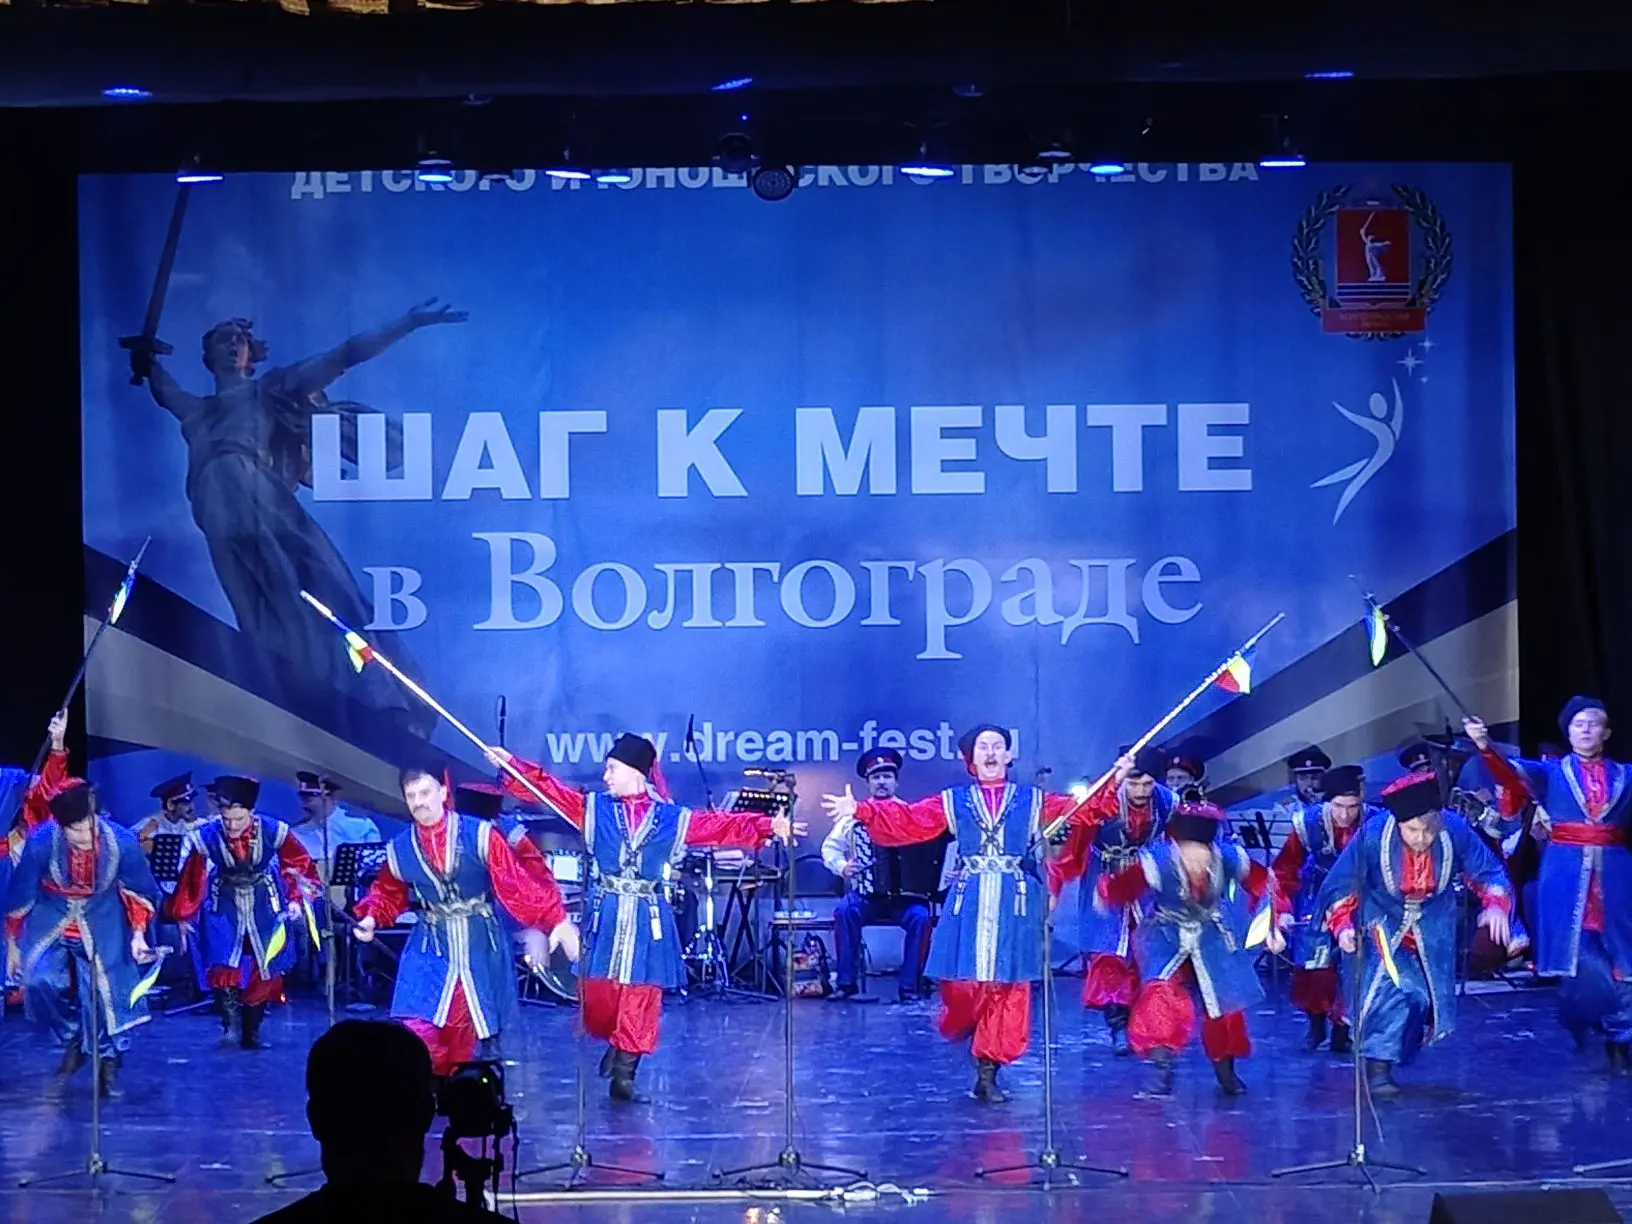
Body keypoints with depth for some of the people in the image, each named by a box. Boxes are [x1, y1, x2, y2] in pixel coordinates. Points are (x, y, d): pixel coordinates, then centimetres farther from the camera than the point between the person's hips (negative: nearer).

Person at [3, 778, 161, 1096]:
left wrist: (138, 935, -9)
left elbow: (138, 891, -4)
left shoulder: (122, 842, -25)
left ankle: (108, 1066, 14)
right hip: (51, 920, 0)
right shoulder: (40, 843, -27)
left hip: (103, 924, 0)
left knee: (108, 991, -4)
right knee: (41, 980, -19)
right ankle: (72, 1040, 7)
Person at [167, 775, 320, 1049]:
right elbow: (191, 877, -7)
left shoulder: (272, 831, -21)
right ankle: (231, 1025, -13)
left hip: (265, 907, 1)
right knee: (224, 968, -18)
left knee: (265, 970, 4)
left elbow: (300, 865, -6)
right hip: (225, 906, -1)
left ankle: (252, 1033, 14)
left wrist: (296, 901, -11)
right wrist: (183, 916, 0)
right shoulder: (208, 836, -19)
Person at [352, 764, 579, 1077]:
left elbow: (517, 883, -12)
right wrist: (370, 917, 1)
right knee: (419, 1032, -15)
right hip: (430, 950, 1)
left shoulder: (479, 835, -10)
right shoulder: (400, 850, 1)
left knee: (468, 1038, 7)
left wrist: (556, 921, -19)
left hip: (480, 948, -1)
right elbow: (386, 892, 21)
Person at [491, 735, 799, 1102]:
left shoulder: (671, 818, 4)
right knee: (597, 993, -2)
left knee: (641, 997, -1)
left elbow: (722, 826, 1)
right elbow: (550, 790, 3)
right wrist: (511, 764, -5)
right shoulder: (595, 808, 7)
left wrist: (769, 826, -9)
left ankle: (624, 1075, 8)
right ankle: (615, 1043, 27)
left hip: (648, 917, -1)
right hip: (606, 914, 1)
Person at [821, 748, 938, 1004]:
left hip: (904, 895, -1)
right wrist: (842, 867, -9)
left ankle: (908, 987, -19)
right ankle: (846, 982, -19)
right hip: (865, 892, 1)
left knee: (920, 916, -31)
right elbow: (830, 847, 10)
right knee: (845, 911, -29)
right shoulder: (854, 815, 9)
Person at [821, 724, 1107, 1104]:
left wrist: (1112, 784, -11)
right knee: (963, 982, -8)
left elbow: (1079, 810, 3)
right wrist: (861, 811, -9)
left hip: (1015, 905, 0)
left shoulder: (1033, 801, 12)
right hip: (968, 903, 0)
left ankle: (989, 1072, 6)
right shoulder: (953, 802, 12)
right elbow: (905, 820, 3)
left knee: (1007, 988, -2)